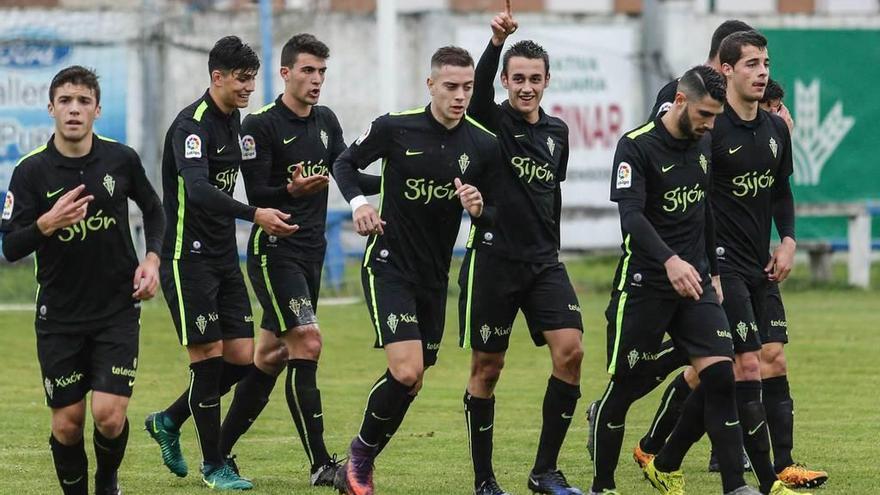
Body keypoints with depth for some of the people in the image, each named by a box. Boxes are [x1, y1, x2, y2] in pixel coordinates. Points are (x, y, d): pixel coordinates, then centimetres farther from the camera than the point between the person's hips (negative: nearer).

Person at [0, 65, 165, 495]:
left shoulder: (121, 159, -2)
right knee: (67, 422, 1)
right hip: (59, 315, 0)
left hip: (118, 310, 0)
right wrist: (47, 223, -26)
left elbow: (153, 209, 16)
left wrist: (152, 258, 1)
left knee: (109, 414, -11)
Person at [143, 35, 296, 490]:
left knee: (242, 358, 4)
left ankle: (169, 422, 24)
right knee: (208, 357, -5)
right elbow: (198, 191, -32)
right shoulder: (192, 125, -17)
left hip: (223, 257, 9)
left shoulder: (231, 119, 11)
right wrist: (255, 214, -40)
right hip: (188, 258, -9)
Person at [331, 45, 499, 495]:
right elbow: (345, 163, 6)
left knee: (411, 383, 8)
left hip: (434, 276, 5)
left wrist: (477, 209, -18)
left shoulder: (484, 146, -3)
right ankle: (360, 456, 3)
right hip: (388, 267, -5)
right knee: (406, 371, -19)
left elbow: (494, 220, 5)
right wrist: (357, 202, -13)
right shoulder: (395, 129, -10)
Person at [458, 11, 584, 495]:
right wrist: (496, 42, -43)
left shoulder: (557, 132, 11)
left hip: (543, 261, 4)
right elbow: (480, 86, -26)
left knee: (570, 350, -12)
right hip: (492, 260, -4)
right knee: (486, 368, 1)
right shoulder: (492, 123, -4)